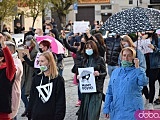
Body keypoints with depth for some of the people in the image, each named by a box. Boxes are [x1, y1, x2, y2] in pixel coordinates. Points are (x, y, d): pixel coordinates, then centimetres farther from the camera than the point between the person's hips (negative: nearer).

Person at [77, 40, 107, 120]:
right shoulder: (84, 60, 11)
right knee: (84, 109, 3)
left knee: (93, 110, -6)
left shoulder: (100, 60, -1)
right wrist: (78, 76, -4)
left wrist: (99, 74, -20)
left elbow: (105, 73, 0)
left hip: (96, 87, -4)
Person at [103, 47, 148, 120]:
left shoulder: (138, 71, 3)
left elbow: (144, 82, -18)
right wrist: (106, 109, 12)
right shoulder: (115, 72, 14)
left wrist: (137, 67, -13)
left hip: (132, 111, -4)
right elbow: (109, 91, 16)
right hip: (116, 111, 4)